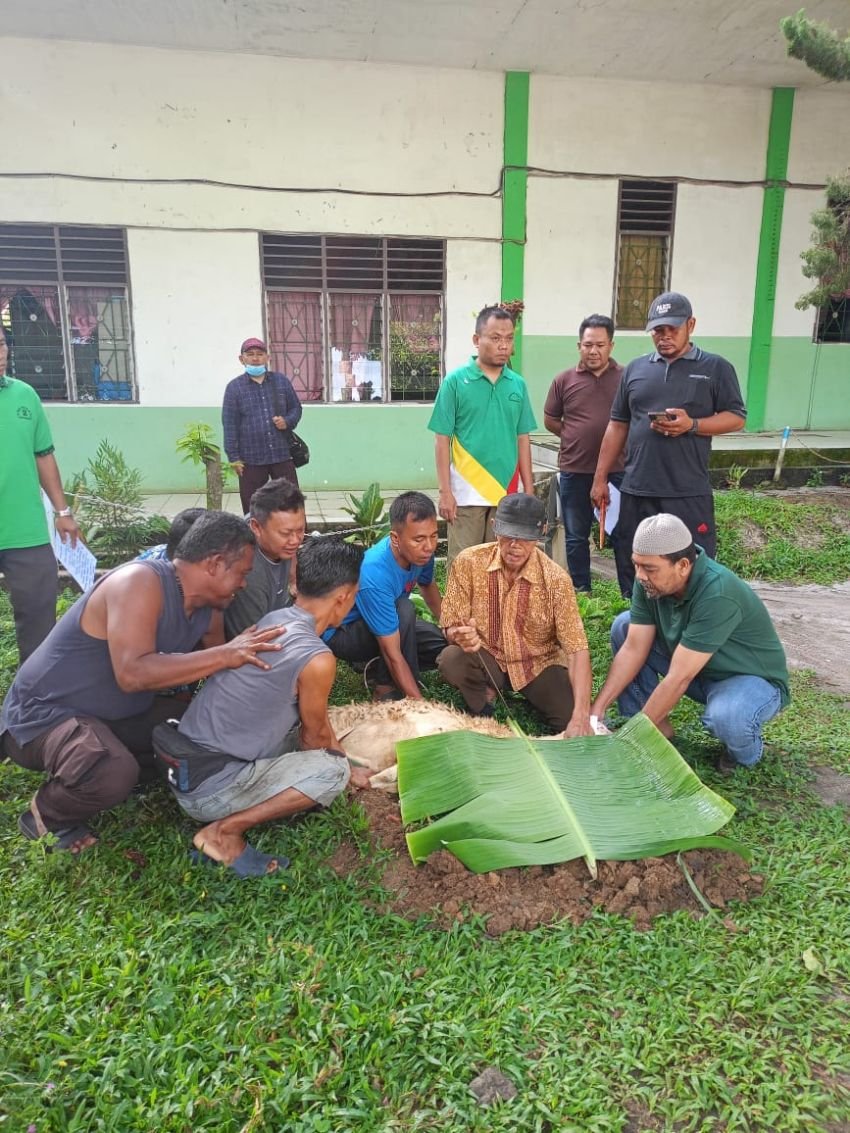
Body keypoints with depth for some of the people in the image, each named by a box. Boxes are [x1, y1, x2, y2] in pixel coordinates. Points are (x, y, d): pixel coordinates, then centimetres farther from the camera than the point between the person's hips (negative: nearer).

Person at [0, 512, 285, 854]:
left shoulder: (204, 609, 0)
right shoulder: (140, 582, -27)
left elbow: (216, 672, 12)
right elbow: (133, 673, -38)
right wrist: (226, 654, -36)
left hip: (116, 713, 9)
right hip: (44, 713, -9)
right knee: (114, 773, -36)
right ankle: (46, 816, 0)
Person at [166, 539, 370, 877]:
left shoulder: (273, 620, 3)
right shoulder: (316, 658, -22)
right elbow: (316, 737, -3)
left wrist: (345, 760, 24)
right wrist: (346, 766, 19)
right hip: (209, 790, -8)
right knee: (333, 770, -6)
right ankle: (226, 830, -7)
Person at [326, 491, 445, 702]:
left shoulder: (420, 552, -17)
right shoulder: (375, 575, -38)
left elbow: (428, 586, 10)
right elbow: (393, 653, -36)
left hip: (384, 622, 7)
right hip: (341, 631, -7)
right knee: (403, 610, -34)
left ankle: (376, 665, 5)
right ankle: (387, 690, -19)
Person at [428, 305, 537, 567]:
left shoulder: (518, 384, 6)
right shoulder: (455, 381, -5)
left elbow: (523, 439, 10)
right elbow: (442, 439, -4)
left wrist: (529, 490, 8)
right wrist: (445, 491, -9)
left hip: (506, 492, 3)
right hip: (466, 493, -3)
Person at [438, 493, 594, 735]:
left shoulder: (556, 579, -21)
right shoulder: (468, 562, -18)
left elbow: (577, 649, -23)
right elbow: (450, 626, -11)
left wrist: (581, 717, -34)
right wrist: (461, 636, -38)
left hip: (539, 663, 0)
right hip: (487, 658, 0)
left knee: (572, 715, -21)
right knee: (450, 660, -31)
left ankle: (531, 694, 12)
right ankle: (482, 701, 2)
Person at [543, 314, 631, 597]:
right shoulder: (564, 380, 2)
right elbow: (550, 421, 12)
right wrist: (576, 438, 5)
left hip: (618, 471, -1)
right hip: (574, 472, 1)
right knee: (576, 537, 11)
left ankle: (631, 595, 17)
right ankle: (580, 593, 25)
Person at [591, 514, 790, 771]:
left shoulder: (717, 594, -36)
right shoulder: (650, 581, -15)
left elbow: (678, 678, -33)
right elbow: (633, 648, -12)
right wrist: (597, 708, -18)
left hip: (752, 679, -6)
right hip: (695, 671, 7)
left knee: (726, 719, -39)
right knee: (624, 627, -6)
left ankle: (746, 751, -1)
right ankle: (655, 724, 2)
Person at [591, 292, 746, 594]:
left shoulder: (716, 368, 4)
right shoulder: (635, 369, 13)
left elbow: (736, 418, 2)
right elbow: (617, 425, 14)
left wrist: (692, 424, -17)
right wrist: (600, 478, 10)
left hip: (689, 494, -3)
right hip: (636, 491, 3)